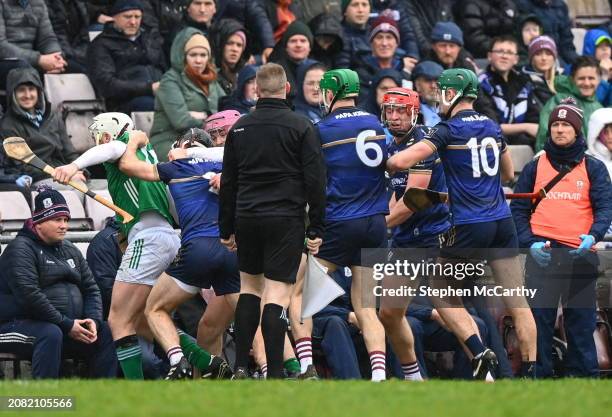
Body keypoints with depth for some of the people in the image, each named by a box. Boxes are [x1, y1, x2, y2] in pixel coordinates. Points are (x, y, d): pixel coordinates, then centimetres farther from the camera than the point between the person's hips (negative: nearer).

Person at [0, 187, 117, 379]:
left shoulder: (70, 250, 18)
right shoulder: (21, 249, -9)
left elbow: (91, 289, 16)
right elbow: (29, 296, -21)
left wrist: (93, 320, -6)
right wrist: (66, 325, -21)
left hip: (69, 327, 7)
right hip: (19, 324, -7)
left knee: (106, 332, -10)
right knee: (50, 334, -36)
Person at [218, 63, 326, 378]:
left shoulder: (239, 128, 7)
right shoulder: (300, 128, -4)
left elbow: (228, 184, 12)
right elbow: (315, 181, -6)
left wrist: (226, 229, 19)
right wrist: (316, 230, -1)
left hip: (247, 219, 4)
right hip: (286, 219, -3)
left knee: (250, 287, 18)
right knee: (277, 294, -5)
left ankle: (241, 367, 13)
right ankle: (274, 375, -8)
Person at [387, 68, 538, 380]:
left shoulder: (449, 131, -9)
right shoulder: (492, 127, 10)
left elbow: (400, 162, -18)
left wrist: (387, 163, 5)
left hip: (469, 226, -5)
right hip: (503, 223, 6)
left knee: (443, 295, 9)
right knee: (516, 300, 5)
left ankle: (480, 353, -7)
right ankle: (530, 369, 2)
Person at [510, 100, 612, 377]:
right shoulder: (535, 167, 13)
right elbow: (518, 210, 11)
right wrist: (530, 243, -6)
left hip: (580, 254, -1)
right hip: (542, 254, 1)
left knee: (581, 322, 2)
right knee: (539, 318, -1)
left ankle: (583, 375, 6)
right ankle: (538, 375, 3)